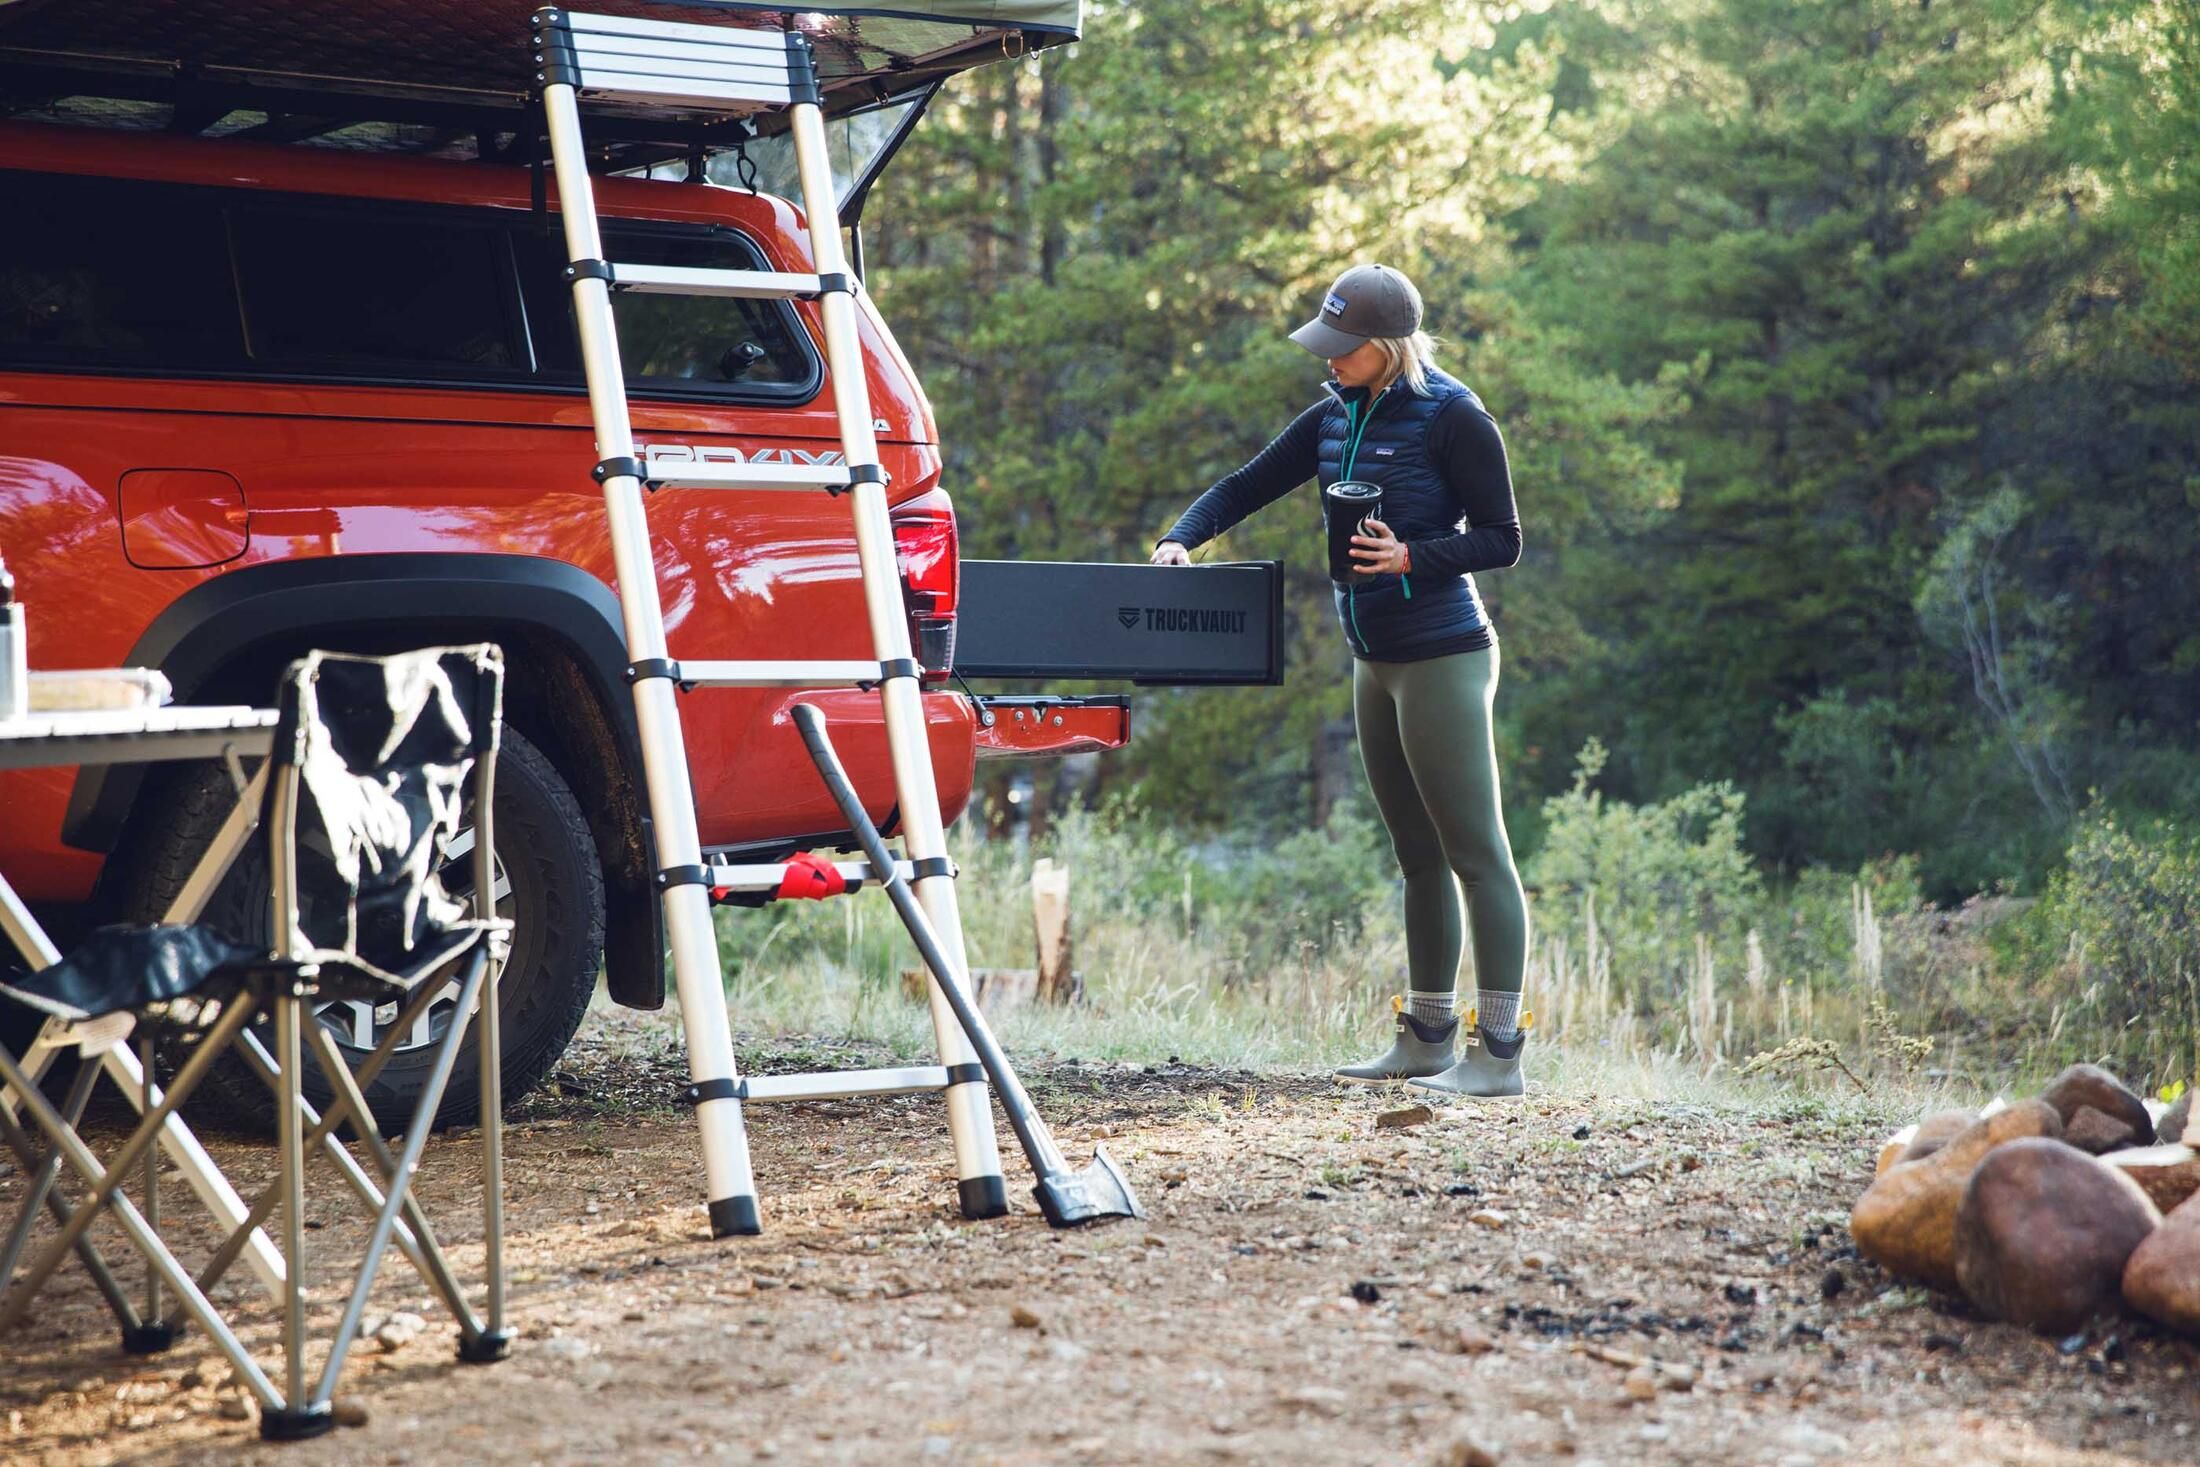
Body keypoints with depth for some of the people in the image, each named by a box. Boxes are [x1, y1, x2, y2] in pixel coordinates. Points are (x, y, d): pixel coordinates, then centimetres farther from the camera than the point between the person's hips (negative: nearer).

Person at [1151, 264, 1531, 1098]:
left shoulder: (1452, 419, -11)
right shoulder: (1335, 417, 10)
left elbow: (1502, 541, -9)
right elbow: (1244, 488, 15)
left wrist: (1412, 556, -22)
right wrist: (1181, 538, -2)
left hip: (1442, 658, -8)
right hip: (1375, 662, 8)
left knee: (1475, 853, -7)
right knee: (1418, 857, 13)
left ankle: (1500, 1052, -6)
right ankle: (1427, 1039, 20)